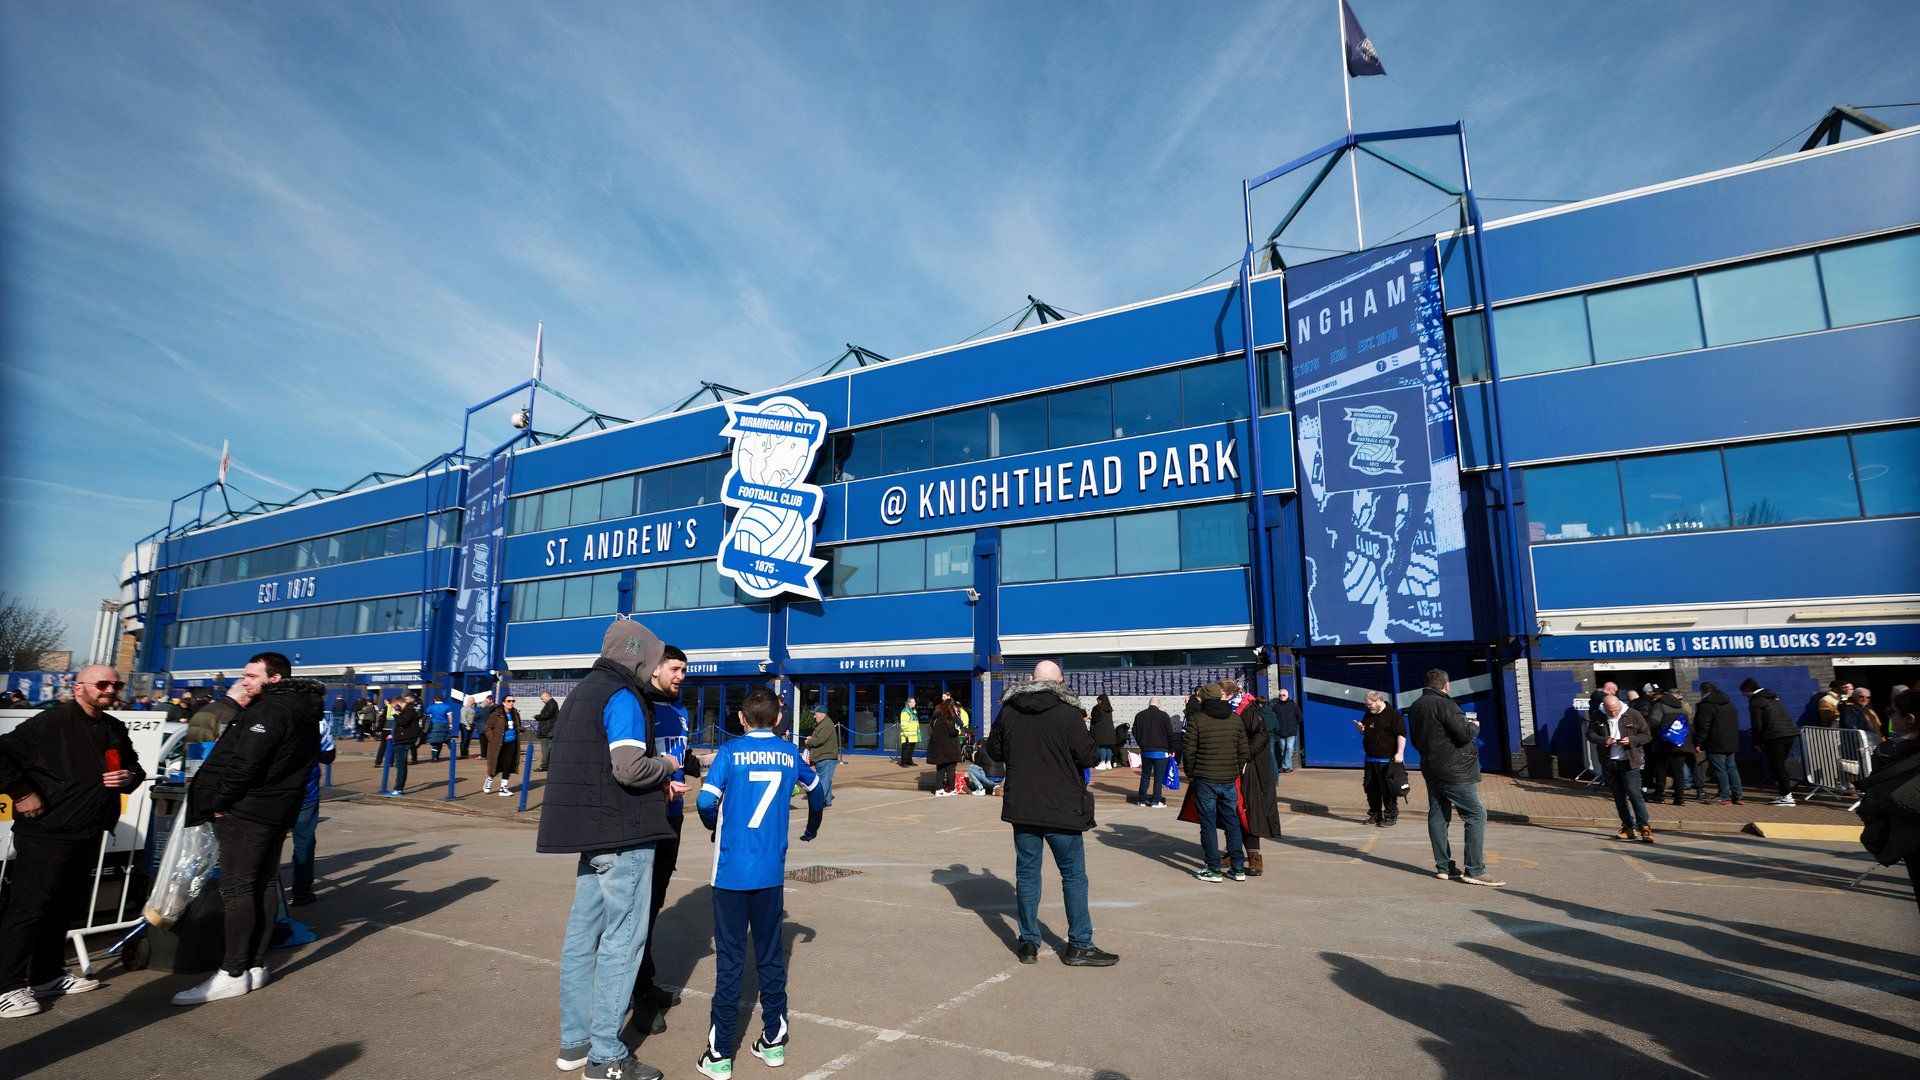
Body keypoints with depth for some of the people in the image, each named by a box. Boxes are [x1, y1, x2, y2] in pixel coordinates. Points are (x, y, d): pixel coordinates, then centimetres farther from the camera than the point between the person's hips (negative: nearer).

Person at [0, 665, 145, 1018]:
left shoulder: (115, 729, 11)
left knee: (66, 908, 15)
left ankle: (48, 975, 28)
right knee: (29, 908, -1)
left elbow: (134, 766, 21)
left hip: (87, 836, 7)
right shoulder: (51, 723, -13)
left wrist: (130, 777, 0)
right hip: (45, 833, -7)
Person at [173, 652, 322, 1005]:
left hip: (247, 810, -10)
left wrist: (217, 801, -12)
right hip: (277, 812, 10)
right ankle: (256, 966, 19)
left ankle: (233, 974, -2)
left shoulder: (269, 710, -17)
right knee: (262, 886, 13)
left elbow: (245, 764, -23)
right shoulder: (302, 709, 14)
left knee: (237, 888, -5)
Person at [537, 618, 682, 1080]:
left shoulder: (585, 692, 15)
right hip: (622, 834, -10)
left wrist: (657, 787, 12)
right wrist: (667, 765, -5)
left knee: (583, 933, 14)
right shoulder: (622, 696, -15)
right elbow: (630, 767, -25)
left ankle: (575, 1041, 25)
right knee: (623, 937, -1)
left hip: (590, 833, 10)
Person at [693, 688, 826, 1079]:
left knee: (729, 959, 5)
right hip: (771, 872, 3)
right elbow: (816, 791, 19)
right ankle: (773, 1040, 24)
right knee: (770, 955, 14)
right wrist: (812, 828, 38)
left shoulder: (731, 751, -7)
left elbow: (707, 802, -16)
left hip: (731, 871, -3)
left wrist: (715, 826, 7)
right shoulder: (789, 754, 4)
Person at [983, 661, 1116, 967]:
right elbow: (1087, 758, -9)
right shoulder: (1068, 713, -14)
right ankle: (1079, 946, 15)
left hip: (1021, 806, 3)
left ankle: (1029, 943, 17)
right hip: (1061, 809, -3)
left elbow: (994, 751, 9)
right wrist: (1084, 730, 8)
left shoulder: (1009, 710, -1)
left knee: (1026, 873, 12)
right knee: (1073, 875, 10)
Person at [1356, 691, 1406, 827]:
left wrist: (1399, 753, -23)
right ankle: (1375, 814, 21)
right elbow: (1365, 733, 25)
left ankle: (1391, 816, 5)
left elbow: (1401, 734, -15)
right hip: (1370, 759, 7)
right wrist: (1361, 728, 1)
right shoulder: (1368, 715, 13)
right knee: (1371, 789, 10)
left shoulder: (1393, 714, -10)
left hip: (1387, 761, -7)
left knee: (1388, 790, -4)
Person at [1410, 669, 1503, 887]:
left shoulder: (1415, 707, 11)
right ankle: (1475, 870, -4)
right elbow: (1465, 732, -21)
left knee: (1437, 816, 10)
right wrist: (1474, 726, -1)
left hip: (1431, 770, 8)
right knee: (1476, 815, -2)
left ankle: (1443, 866, 14)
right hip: (1455, 771, -8)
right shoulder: (1443, 704, -17)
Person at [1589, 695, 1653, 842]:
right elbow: (1590, 734, 5)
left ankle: (1644, 827, -2)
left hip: (1629, 762, -3)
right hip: (1609, 763, 3)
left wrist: (1631, 740, -18)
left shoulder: (1633, 715, -6)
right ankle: (1628, 826, 23)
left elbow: (1647, 735, -1)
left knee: (1634, 794, -9)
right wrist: (1604, 740, -14)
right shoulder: (1598, 717, -1)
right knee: (1619, 796, 12)